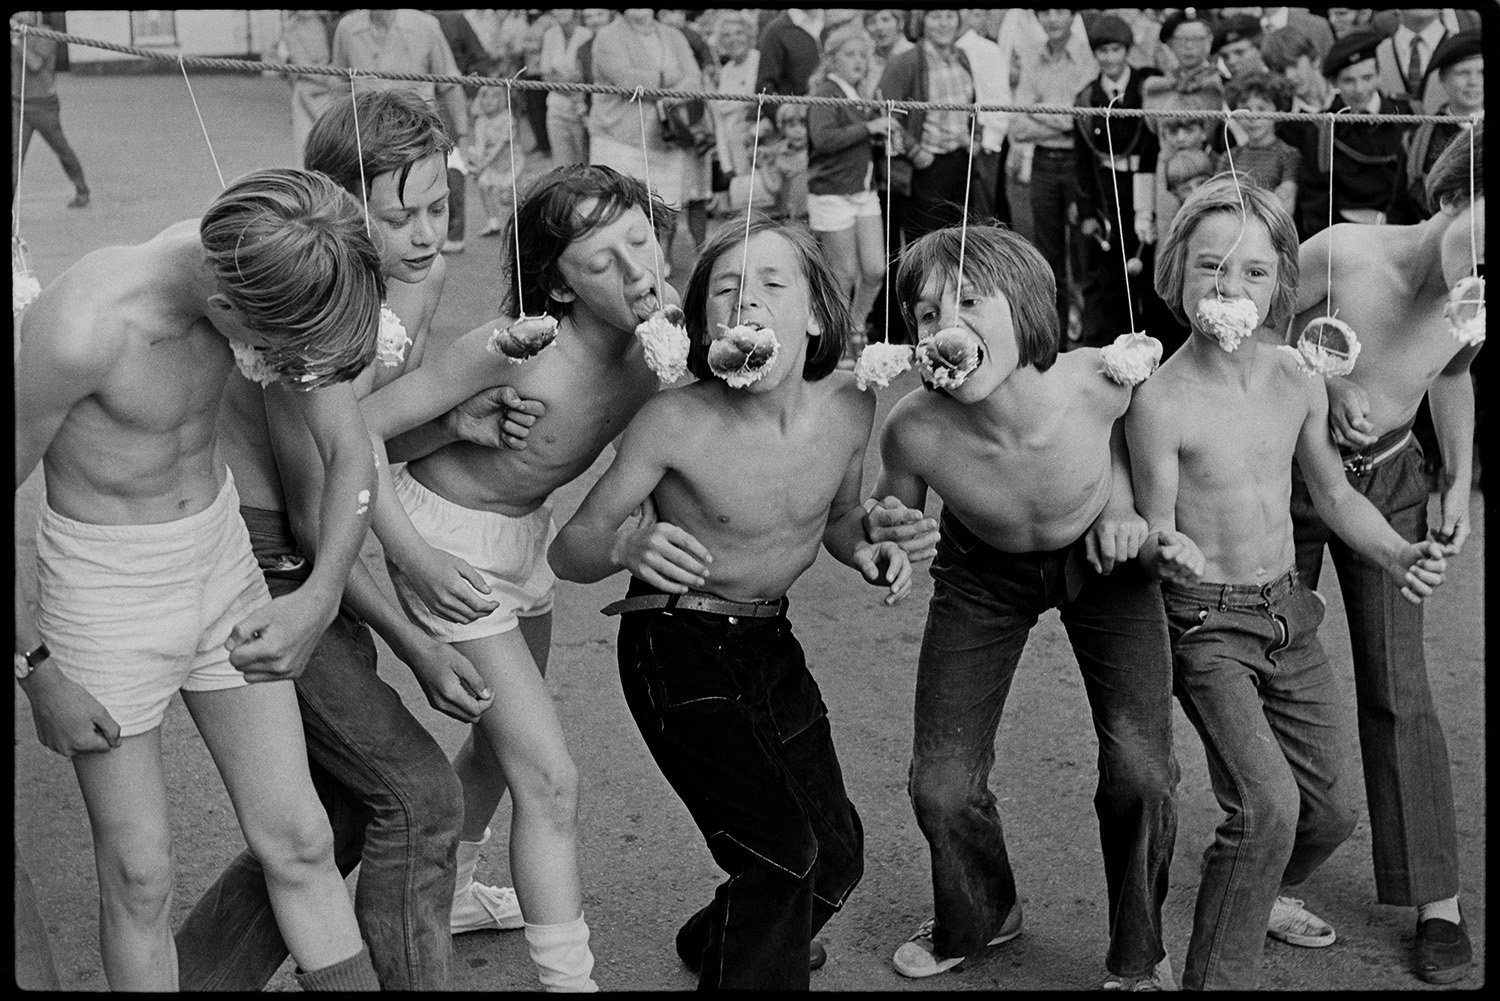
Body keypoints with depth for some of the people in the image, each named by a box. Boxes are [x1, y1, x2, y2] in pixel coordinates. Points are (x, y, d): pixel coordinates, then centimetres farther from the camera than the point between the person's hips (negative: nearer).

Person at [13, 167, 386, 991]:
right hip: (104, 583, -5)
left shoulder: (264, 275, -14)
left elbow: (349, 453, -2)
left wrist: (320, 597, -15)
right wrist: (37, 672, -13)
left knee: (298, 843, 8)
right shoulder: (84, 327, -31)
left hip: (221, 555, 5)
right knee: (139, 876, 5)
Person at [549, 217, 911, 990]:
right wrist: (628, 547, -36)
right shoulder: (675, 423, -22)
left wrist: (865, 549, -10)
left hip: (771, 644, 6)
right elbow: (568, 550, -15)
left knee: (837, 852, 15)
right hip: (677, 645, -6)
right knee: (780, 851, -16)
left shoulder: (848, 409, -10)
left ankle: (719, 941, 44)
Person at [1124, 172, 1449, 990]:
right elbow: (1154, 530, -12)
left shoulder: (1298, 382, -3)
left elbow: (1333, 493, 11)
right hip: (1205, 624, -6)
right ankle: (1217, 976, -7)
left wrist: (1398, 557, -4)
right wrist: (1166, 551, -35)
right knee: (1267, 803, -23)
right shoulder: (1160, 400, -19)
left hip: (1289, 611, 6)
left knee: (1331, 808, 14)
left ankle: (1256, 896, 45)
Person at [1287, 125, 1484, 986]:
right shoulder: (1340, 256, -30)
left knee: (1399, 690, 0)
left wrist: (1459, 482, 4)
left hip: (1389, 482, 2)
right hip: (1289, 473, -2)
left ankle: (1438, 899, 8)